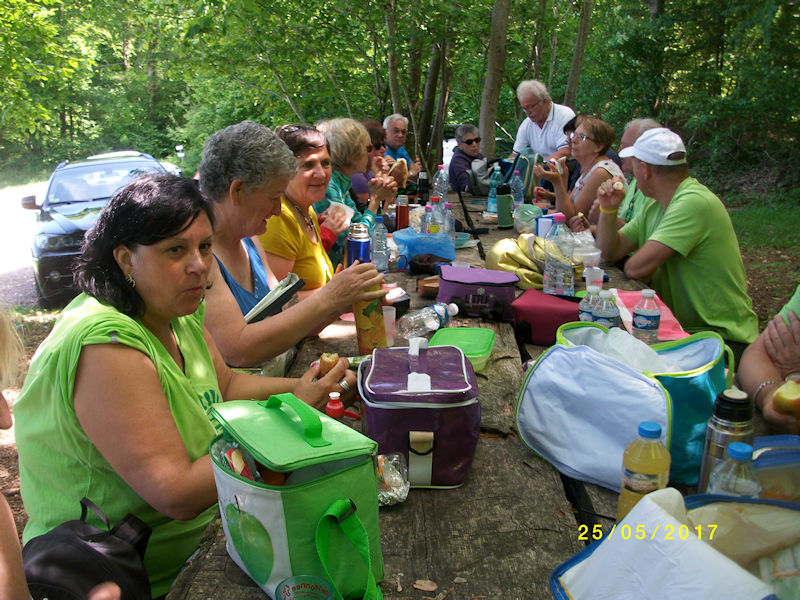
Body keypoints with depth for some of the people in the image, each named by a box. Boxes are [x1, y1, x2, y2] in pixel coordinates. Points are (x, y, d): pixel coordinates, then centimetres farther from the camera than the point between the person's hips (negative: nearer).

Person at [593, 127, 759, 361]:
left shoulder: (694, 202, -21)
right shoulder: (655, 208, 8)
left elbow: (637, 268, -25)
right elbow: (610, 252, 13)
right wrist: (609, 209, -2)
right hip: (681, 327, 8)